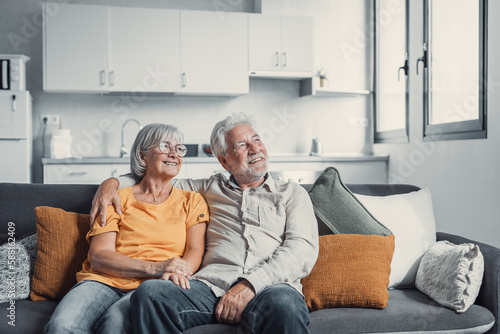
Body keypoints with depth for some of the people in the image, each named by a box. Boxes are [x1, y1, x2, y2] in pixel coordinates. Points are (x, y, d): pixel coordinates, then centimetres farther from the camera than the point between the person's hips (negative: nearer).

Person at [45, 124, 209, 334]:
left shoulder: (192, 201, 19)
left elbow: (195, 251, 7)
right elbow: (98, 256, 3)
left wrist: (177, 272, -19)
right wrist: (154, 268, -13)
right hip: (105, 281, 1)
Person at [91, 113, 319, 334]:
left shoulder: (292, 194, 20)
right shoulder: (210, 189, 27)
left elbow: (303, 249, 3)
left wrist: (250, 285, -12)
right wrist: (112, 182, 16)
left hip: (271, 286, -3)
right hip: (212, 284, 3)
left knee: (284, 304, -40)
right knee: (150, 292, -26)